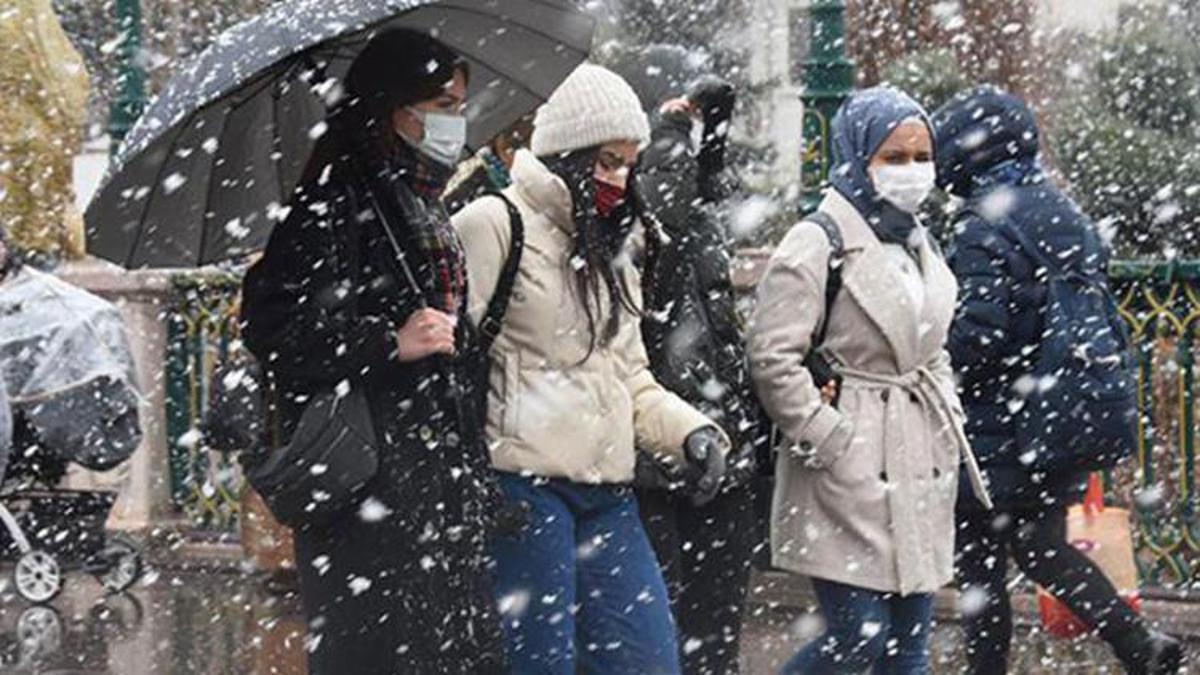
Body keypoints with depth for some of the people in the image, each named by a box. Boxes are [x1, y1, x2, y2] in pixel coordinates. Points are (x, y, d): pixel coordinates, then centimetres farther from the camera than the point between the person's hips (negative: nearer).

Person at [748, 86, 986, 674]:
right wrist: (831, 444, -15)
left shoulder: (919, 244, 16)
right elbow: (773, 359, -15)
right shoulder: (819, 243, -10)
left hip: (920, 466, 8)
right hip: (850, 470, -8)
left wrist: (949, 424, 13)